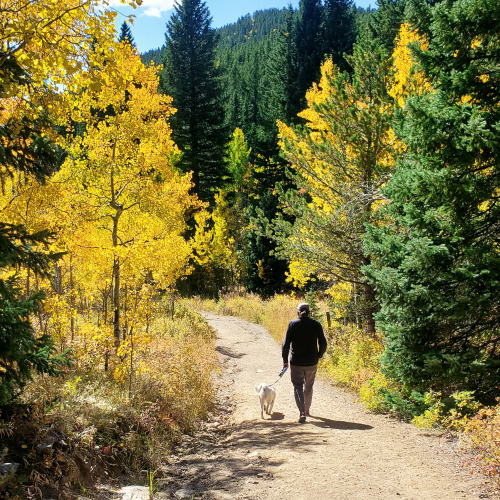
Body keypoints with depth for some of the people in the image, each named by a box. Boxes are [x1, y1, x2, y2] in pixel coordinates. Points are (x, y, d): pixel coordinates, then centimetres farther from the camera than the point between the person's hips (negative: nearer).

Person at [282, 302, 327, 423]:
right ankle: (307, 410, 35)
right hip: (312, 363, 2)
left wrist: (285, 360, 1)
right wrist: (319, 355, 18)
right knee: (308, 387, 20)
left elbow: (286, 344, -9)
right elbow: (323, 344, 0)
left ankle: (302, 412, -10)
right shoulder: (316, 325, -3)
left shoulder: (293, 324, -8)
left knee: (298, 387, 6)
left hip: (296, 362, -2)